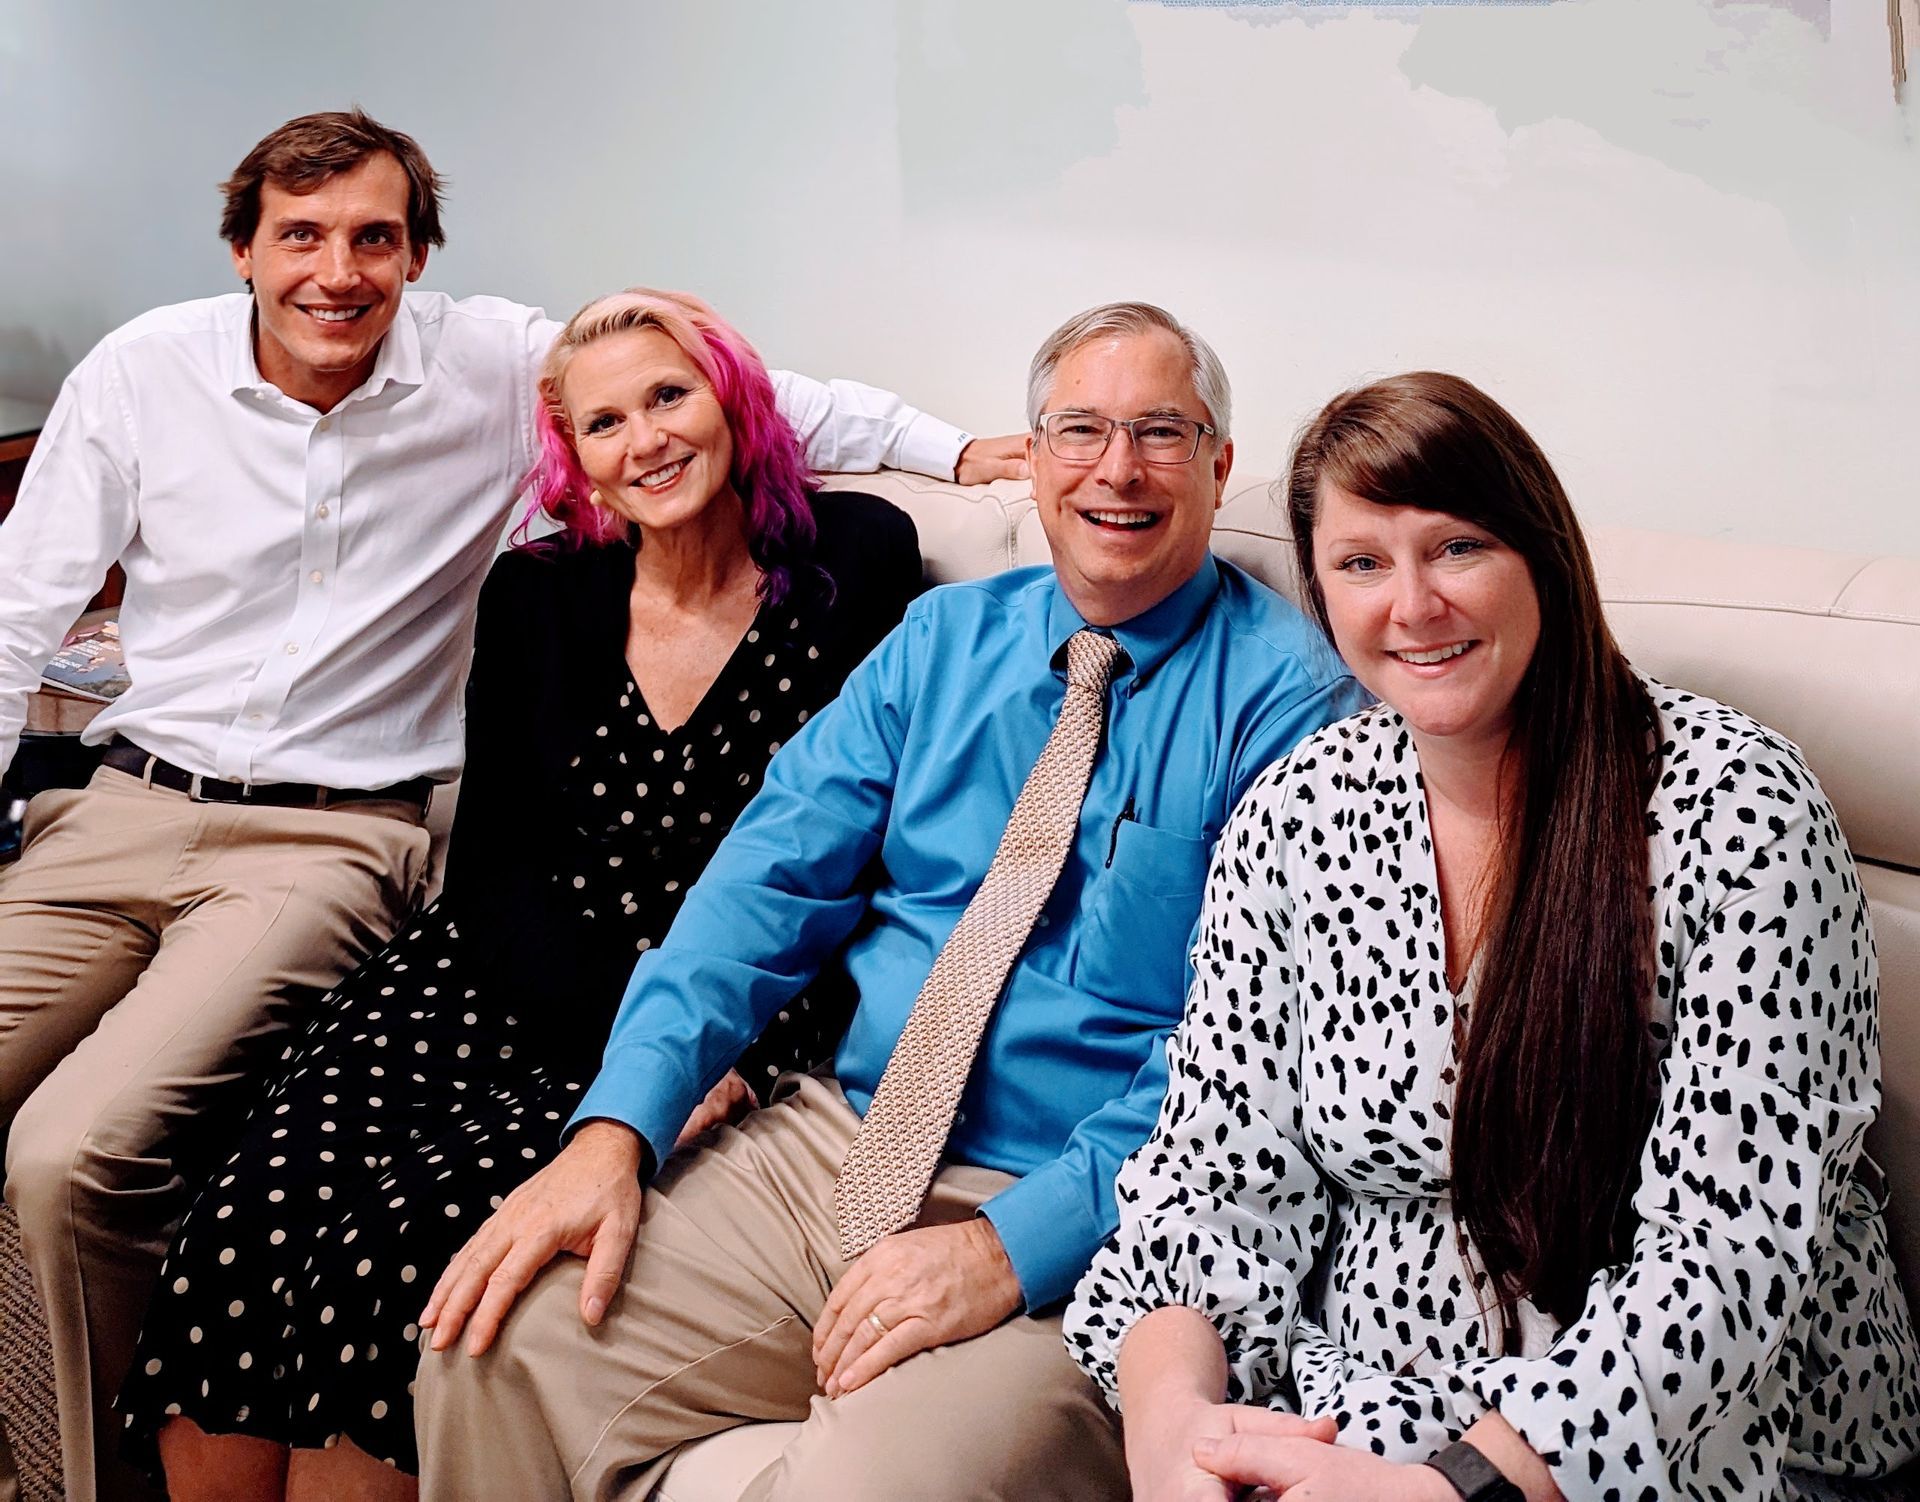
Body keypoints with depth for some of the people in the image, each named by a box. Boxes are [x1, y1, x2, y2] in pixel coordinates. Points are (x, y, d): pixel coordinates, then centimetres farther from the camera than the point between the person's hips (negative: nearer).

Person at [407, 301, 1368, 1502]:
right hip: (832, 1140, 5)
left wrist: (1016, 1246, -23)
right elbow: (774, 876, 4)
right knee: (495, 1346, -10)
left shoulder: (1284, 696, -5)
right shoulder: (945, 638, 12)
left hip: (1076, 1230, -5)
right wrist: (617, 1126, -9)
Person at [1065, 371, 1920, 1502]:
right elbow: (1220, 1176, 0)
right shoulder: (1295, 815, 0)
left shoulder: (1734, 805, -14)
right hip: (1351, 1408, 3)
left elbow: (1731, 1250, -19)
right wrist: (1169, 1405, -20)